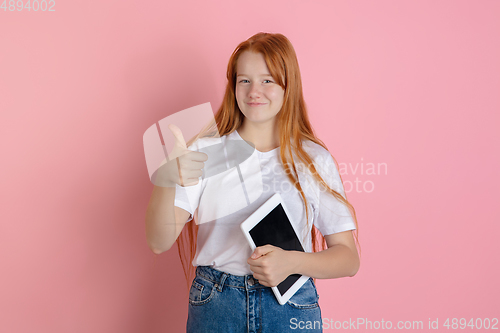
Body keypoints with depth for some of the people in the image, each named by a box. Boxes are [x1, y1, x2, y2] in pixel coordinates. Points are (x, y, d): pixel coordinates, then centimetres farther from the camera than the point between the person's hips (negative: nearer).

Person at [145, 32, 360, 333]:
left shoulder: (314, 159, -2)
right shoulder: (204, 150, -2)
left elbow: (349, 257, 0)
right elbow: (160, 242, -11)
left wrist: (292, 263, -19)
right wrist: (166, 181, -29)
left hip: (291, 308, 1)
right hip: (214, 307, 0)